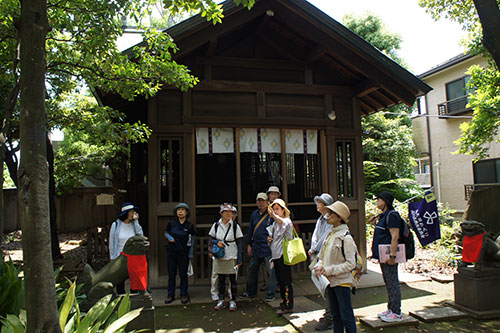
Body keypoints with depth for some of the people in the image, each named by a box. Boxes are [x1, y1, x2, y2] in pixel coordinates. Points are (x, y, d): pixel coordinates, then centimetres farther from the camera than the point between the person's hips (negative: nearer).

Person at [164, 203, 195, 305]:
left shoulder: (190, 226, -4)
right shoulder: (171, 223, -2)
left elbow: (192, 241, 2)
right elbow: (166, 233, 14)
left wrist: (190, 255, -1)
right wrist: (169, 238, -9)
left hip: (183, 254, -1)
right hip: (171, 252, 1)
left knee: (183, 274, 5)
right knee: (171, 274, 8)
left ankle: (184, 295, 18)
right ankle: (170, 295, 20)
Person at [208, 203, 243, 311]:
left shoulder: (235, 226, -3)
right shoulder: (216, 225, 2)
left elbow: (239, 243, -1)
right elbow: (211, 240, 10)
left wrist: (239, 259, -4)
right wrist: (217, 242, -13)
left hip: (232, 257, -2)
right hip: (219, 258, 2)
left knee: (233, 280, 4)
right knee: (221, 280, 11)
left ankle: (233, 301, 17)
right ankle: (221, 300, 24)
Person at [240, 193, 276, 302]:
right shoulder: (254, 214, 10)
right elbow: (250, 229, 15)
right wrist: (249, 244, 13)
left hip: (268, 247, -6)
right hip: (256, 247, 6)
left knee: (270, 271, 0)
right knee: (252, 270, 15)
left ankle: (271, 294, 13)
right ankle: (250, 291, 30)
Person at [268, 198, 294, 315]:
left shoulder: (287, 221, -10)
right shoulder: (275, 223, 16)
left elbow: (283, 223, -35)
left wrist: (273, 215, -46)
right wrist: (269, 238, 7)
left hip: (284, 254, -9)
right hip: (276, 255, 9)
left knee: (286, 281, -5)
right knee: (280, 281, 16)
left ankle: (288, 306, 1)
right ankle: (284, 302, 27)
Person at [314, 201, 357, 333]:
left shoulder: (346, 238, -16)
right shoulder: (330, 235, 9)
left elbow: (351, 264, -18)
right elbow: (322, 256, 17)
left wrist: (329, 270, -19)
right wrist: (319, 266, -4)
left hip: (341, 281, -8)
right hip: (330, 281, 8)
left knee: (346, 316, 1)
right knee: (335, 314, 17)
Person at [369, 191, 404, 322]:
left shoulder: (391, 215, -16)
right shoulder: (382, 215, 15)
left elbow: (395, 236, -22)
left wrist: (392, 255, -24)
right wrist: (375, 224, 12)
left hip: (388, 255, -10)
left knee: (392, 283, -2)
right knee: (388, 283, 17)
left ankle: (397, 313, 7)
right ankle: (391, 309, 28)